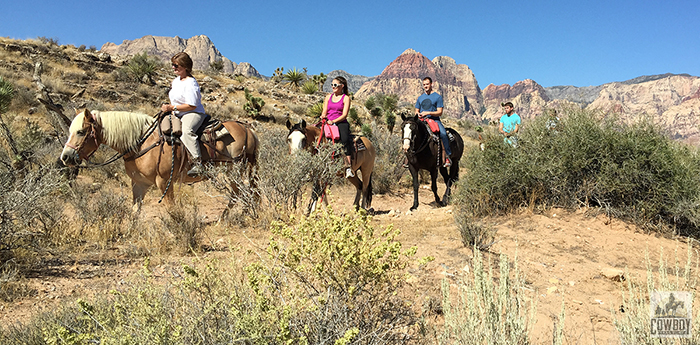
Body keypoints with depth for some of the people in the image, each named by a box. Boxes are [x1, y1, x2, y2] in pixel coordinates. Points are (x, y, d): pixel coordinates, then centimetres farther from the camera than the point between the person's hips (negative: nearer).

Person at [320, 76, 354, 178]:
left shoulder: (346, 98, 6)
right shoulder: (328, 97, 20)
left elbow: (344, 115, -5)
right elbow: (324, 111, 19)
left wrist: (333, 121, -18)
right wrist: (323, 116, -5)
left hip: (341, 123, -4)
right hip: (328, 123, 4)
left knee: (345, 139, -32)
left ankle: (348, 166, -37)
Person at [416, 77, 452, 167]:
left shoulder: (437, 97, 6)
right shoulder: (420, 98, 20)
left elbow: (439, 112, -2)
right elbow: (416, 111, 25)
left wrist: (428, 113, -15)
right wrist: (418, 114, 0)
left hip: (434, 120, -4)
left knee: (443, 134, -31)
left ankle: (447, 156, -24)